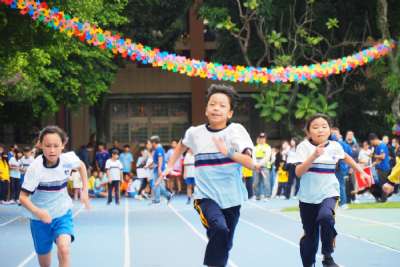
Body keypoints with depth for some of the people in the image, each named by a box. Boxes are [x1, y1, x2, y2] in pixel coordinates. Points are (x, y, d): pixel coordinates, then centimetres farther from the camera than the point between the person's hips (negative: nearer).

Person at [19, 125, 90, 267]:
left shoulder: (69, 159, -16)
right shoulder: (35, 168, -26)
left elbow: (81, 165, 9)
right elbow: (23, 197, -24)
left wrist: (85, 190, 3)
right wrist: (38, 212, -41)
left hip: (62, 213, 1)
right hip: (40, 218, -1)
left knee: (64, 249, -25)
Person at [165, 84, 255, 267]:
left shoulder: (236, 130, -8)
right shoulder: (195, 133, -2)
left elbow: (250, 164, -18)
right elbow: (182, 146, 23)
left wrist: (228, 152, -31)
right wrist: (170, 166, 18)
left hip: (231, 198, 1)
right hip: (206, 196, -1)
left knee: (225, 244, 12)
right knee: (219, 229, -30)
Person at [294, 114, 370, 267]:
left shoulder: (335, 146, 0)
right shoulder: (304, 146, -8)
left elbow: (346, 157, 24)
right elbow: (298, 172, -19)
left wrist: (361, 171, 27)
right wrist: (314, 156, -29)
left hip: (329, 193, 0)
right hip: (308, 197, 0)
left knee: (326, 217, -31)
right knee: (310, 235, 7)